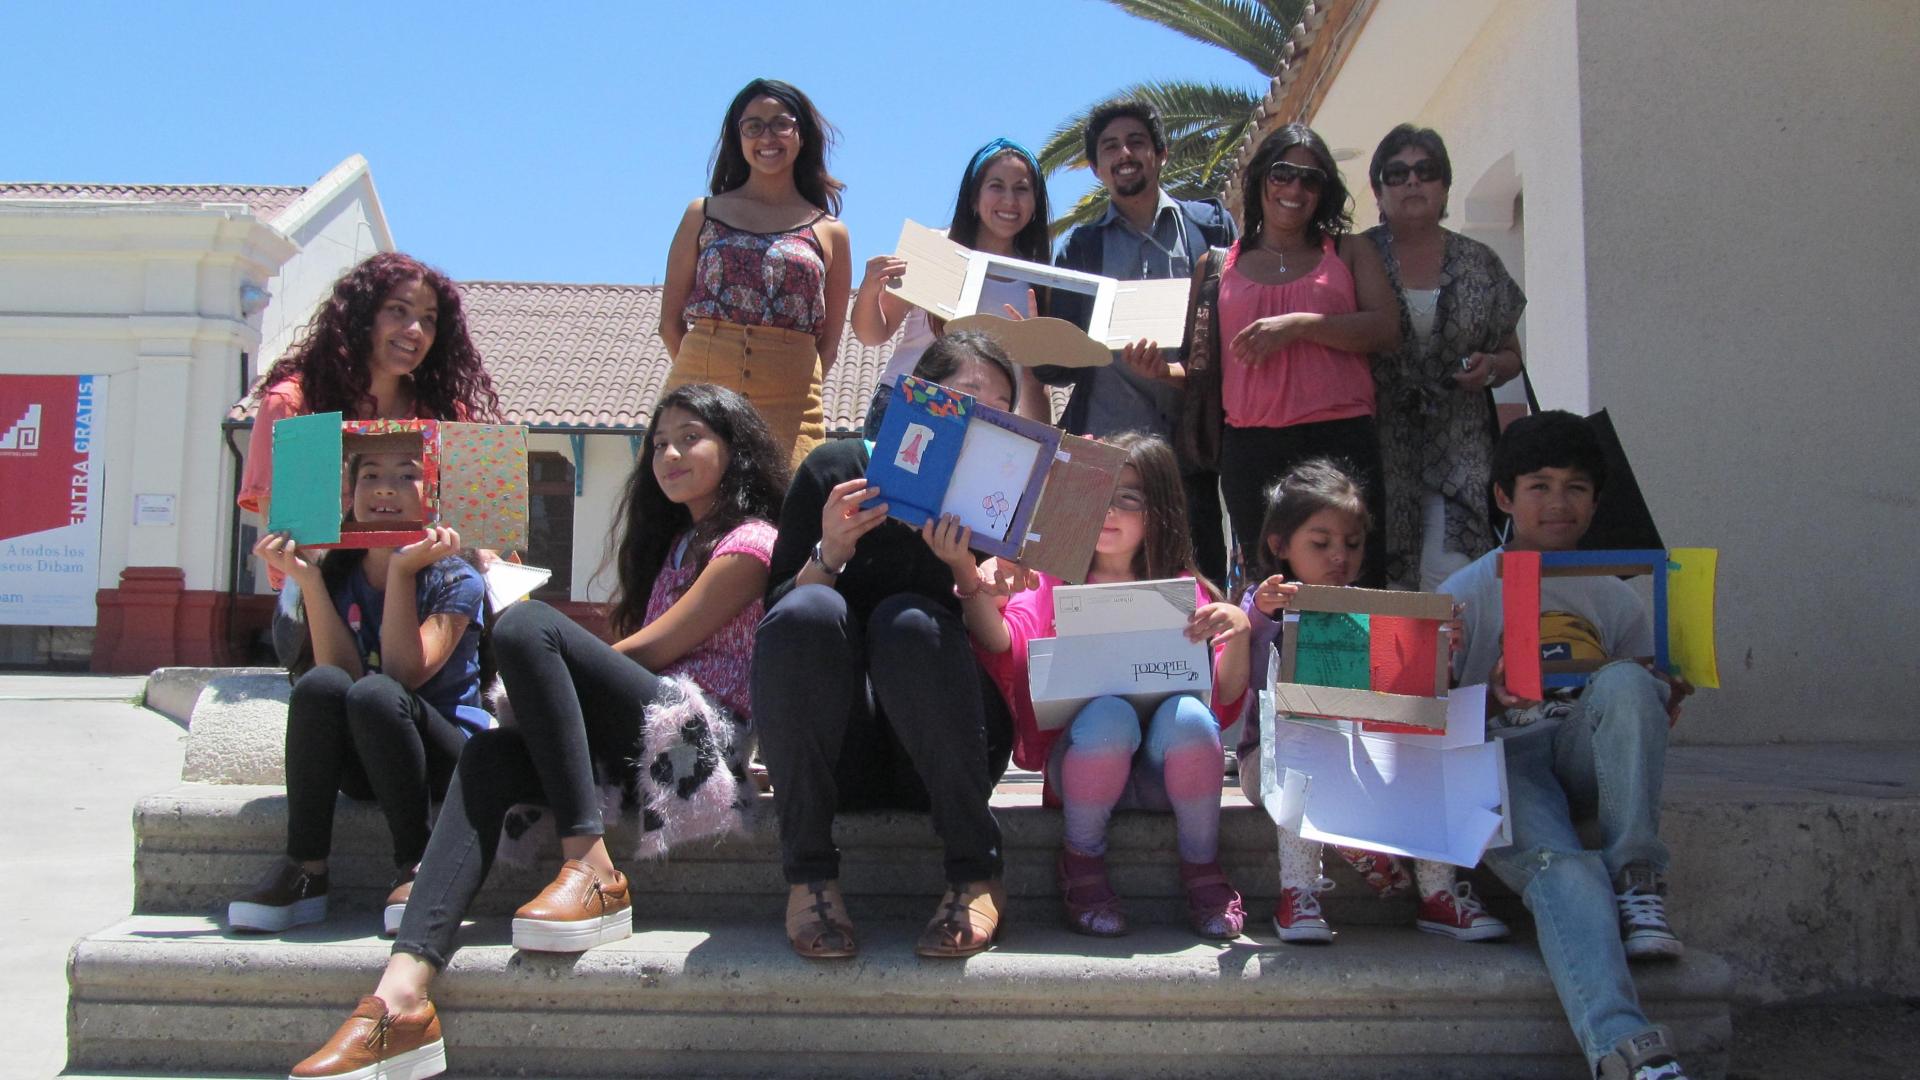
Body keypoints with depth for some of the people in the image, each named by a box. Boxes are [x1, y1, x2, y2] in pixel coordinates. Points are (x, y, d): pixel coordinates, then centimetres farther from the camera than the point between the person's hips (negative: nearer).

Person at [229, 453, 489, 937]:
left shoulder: (455, 580, -6)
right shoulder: (336, 575, 4)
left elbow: (403, 673, -20)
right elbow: (341, 673, -11)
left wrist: (402, 570, -23)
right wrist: (308, 584, -19)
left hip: (444, 755, -3)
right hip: (360, 765, 3)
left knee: (375, 693, -32)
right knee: (318, 684, -27)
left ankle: (415, 864, -20)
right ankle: (304, 871, -22)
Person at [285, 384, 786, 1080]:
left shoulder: (748, 541, 5)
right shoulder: (673, 541, 33)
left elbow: (652, 648, -5)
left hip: (704, 732, -7)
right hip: (631, 740, 7)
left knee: (527, 625, -22)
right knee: (489, 756, -20)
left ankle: (590, 868, -25)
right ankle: (402, 995, -36)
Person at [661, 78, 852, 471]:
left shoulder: (829, 232, 13)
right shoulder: (703, 214, 14)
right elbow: (670, 321, 13)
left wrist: (793, 390, 2)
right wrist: (702, 378, 2)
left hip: (789, 408, 0)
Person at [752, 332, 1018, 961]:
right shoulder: (836, 471, 3)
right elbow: (775, 614, 1)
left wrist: (971, 581, -19)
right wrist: (829, 553, -17)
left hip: (942, 755, 0)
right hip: (837, 752, 0)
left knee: (909, 620, -29)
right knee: (808, 611, -28)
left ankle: (976, 874, -19)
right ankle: (809, 874, -21)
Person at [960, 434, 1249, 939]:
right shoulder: (1055, 580, 10)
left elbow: (1225, 698, -1)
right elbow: (1004, 643, -12)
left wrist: (1238, 632, -20)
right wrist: (965, 573, -28)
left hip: (1164, 770, 1)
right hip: (1081, 757, -1)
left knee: (1187, 714, -31)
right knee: (1108, 712, -32)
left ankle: (1202, 866, -6)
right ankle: (1082, 861, -7)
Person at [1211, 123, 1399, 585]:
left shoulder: (1350, 252, 13)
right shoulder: (1221, 264, 15)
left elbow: (1385, 329, -2)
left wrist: (1299, 325, -11)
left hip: (1341, 441, -1)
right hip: (1250, 447, 1)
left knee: (1356, 580, -4)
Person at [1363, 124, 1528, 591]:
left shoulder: (1479, 264, 11)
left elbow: (1511, 355, 19)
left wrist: (1490, 367, -2)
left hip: (1458, 446, 1)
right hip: (1378, 444, -1)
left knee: (1450, 578, -12)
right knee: (1382, 583, -5)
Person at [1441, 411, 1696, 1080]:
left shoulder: (1613, 597, 16)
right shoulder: (1466, 593, 4)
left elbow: (1644, 708, 20)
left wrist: (1666, 698, -3)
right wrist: (1485, 706, -20)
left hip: (1587, 757, 3)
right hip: (1504, 761, -3)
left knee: (1623, 683, -29)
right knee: (1560, 868, -34)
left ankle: (1638, 882, -26)